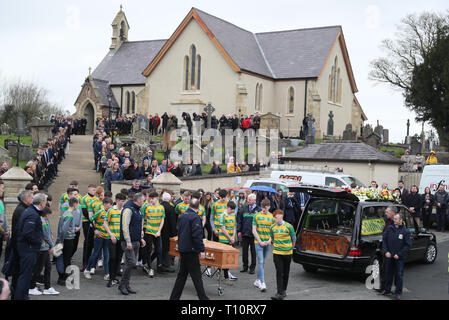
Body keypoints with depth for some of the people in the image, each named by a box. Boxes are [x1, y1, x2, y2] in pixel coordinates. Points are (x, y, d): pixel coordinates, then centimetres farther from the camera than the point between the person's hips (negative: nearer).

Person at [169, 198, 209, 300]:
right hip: (191, 250, -8)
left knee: (182, 274, 15)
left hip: (182, 249, 8)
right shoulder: (195, 217, -16)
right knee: (196, 276, -3)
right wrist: (202, 250, -17)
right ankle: (203, 297, 1)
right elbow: (197, 235, -21)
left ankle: (174, 297, 17)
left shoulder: (182, 216, 9)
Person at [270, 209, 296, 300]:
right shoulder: (272, 227, 0)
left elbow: (294, 238, 6)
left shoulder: (288, 226, -8)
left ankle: (284, 290, 25)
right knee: (279, 272, -6)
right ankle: (279, 293, -8)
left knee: (286, 272, 10)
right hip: (277, 252, 1)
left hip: (287, 252, -1)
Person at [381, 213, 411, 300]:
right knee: (388, 273, 12)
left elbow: (408, 245, -6)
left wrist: (399, 254, -12)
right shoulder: (389, 229, 3)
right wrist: (386, 251, -6)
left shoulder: (405, 231, -6)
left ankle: (398, 292, 12)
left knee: (399, 275, 2)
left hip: (399, 257, -3)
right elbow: (384, 240, 7)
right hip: (389, 256, 3)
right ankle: (387, 290, 25)